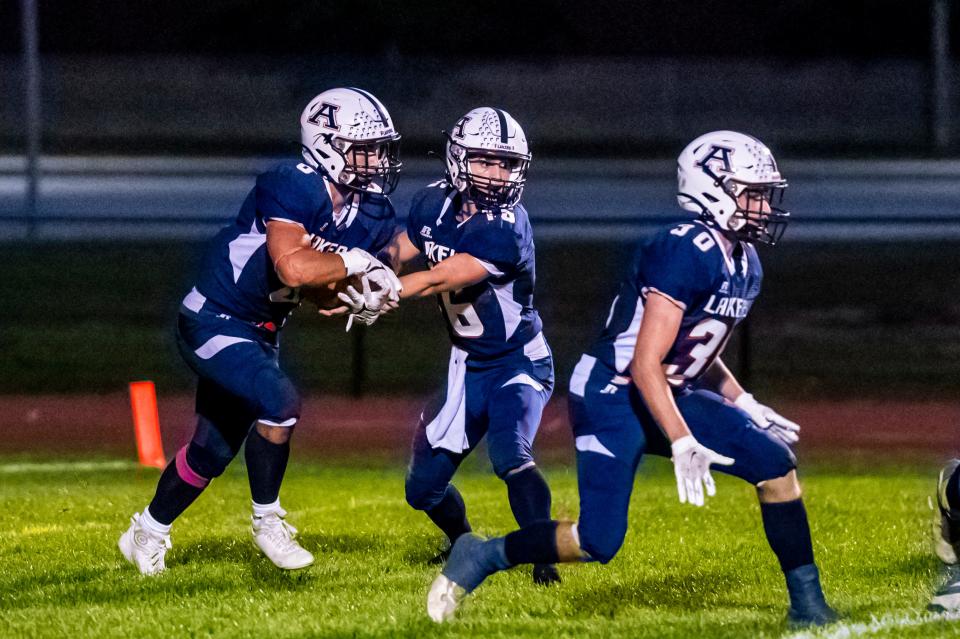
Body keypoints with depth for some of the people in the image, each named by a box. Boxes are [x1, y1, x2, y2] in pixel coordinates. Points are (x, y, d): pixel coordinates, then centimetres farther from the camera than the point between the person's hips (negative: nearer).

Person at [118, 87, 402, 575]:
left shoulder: (370, 215, -2)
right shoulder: (290, 188, -27)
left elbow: (320, 286, 5)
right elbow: (293, 268, -40)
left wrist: (361, 301, -16)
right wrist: (354, 263, -28)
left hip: (259, 333, 9)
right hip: (213, 324, -9)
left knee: (214, 450, 17)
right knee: (279, 402, -27)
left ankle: (148, 532, 38)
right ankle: (267, 521, -8)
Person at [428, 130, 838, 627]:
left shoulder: (744, 266, 7)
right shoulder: (687, 254, -23)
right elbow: (646, 366, -26)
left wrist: (745, 407, 13)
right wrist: (682, 443, -30)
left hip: (668, 395, 9)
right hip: (611, 397, -9)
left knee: (777, 465, -2)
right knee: (597, 543, -14)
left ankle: (807, 604, 6)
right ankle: (482, 557, 8)